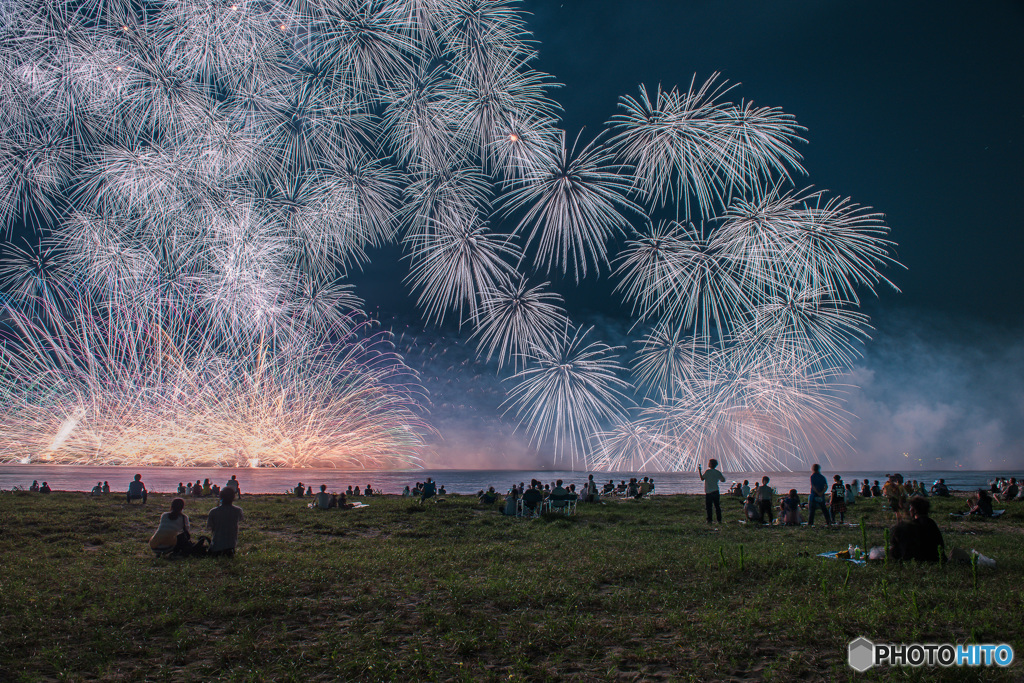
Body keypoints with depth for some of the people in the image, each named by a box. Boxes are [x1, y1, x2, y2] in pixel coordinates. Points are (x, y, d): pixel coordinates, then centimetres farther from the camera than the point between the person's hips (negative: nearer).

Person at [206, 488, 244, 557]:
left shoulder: (213, 511, -15)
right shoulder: (237, 510, -13)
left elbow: (209, 527, -3)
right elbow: (242, 518, 11)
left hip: (217, 543, -1)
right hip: (232, 542, 1)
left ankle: (219, 552, -4)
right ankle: (229, 551, -3)